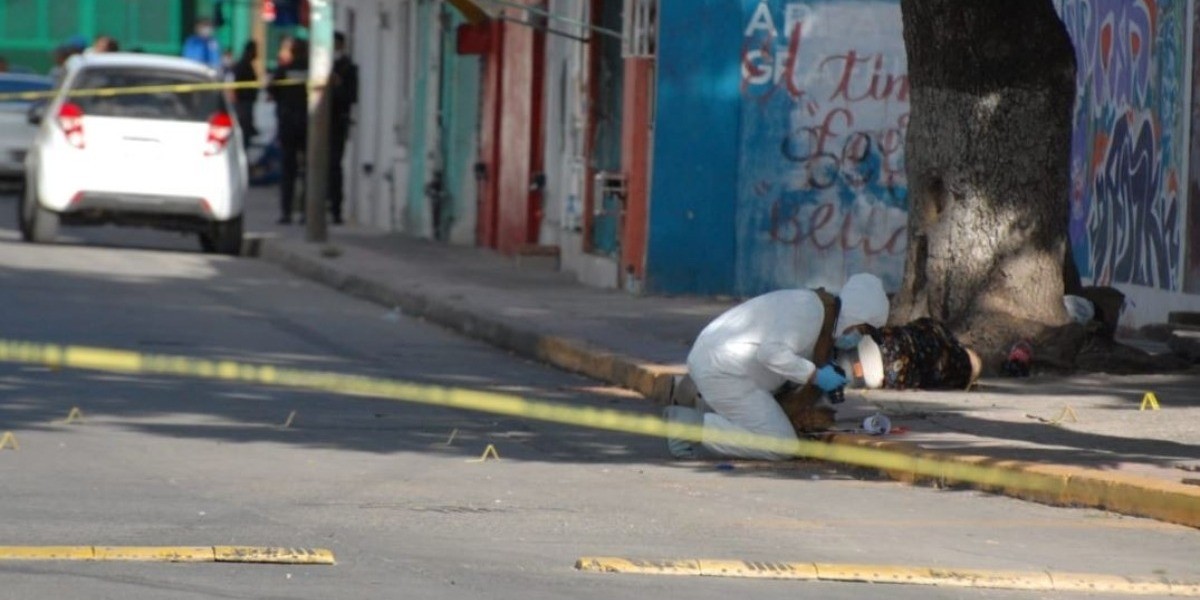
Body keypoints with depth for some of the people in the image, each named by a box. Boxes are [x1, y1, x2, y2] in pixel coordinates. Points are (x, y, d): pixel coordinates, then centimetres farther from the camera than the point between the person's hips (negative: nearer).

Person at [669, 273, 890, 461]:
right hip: (724, 374, -10)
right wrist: (816, 376, -19)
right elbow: (772, 353, -27)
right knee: (781, 447, -13)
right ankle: (691, 424, -12)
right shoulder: (811, 309, -16)